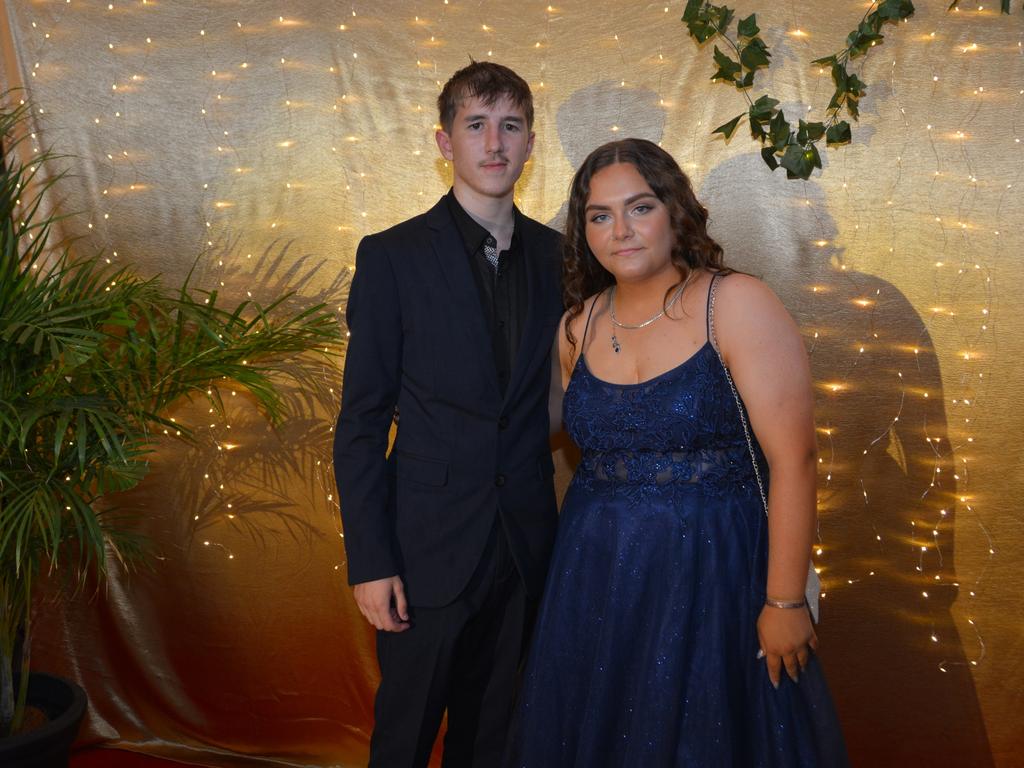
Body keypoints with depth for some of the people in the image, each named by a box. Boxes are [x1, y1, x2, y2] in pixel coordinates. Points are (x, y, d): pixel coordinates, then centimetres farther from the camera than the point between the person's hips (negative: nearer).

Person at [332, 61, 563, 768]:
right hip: (429, 544, -3)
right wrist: (369, 560, -11)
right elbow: (362, 419, -7)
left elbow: (558, 386, 9)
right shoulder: (393, 256, -8)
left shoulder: (554, 254, 4)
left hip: (526, 542, 4)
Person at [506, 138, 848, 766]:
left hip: (711, 578, -4)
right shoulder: (579, 327, 3)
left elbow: (794, 459, -15)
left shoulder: (737, 305, -13)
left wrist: (785, 601, -15)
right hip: (596, 578, 5)